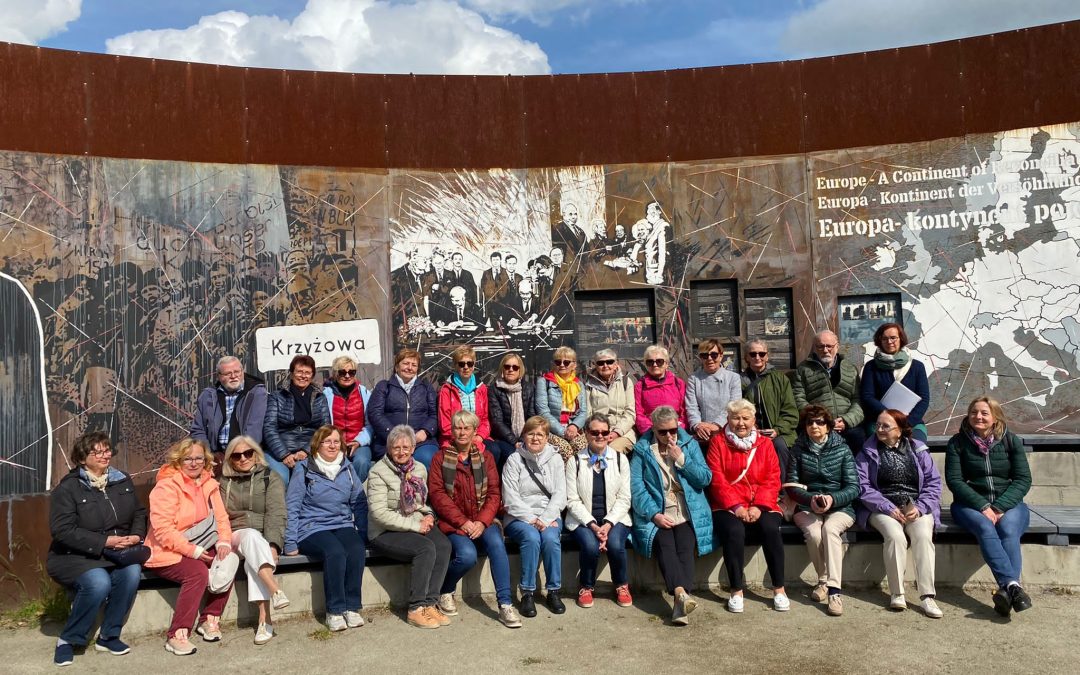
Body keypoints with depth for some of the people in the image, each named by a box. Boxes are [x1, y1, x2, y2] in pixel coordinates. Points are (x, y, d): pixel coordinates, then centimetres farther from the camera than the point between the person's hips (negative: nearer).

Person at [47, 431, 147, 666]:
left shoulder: (123, 481, 9)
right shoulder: (67, 488, -9)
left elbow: (139, 513, 14)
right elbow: (62, 530, -16)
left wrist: (136, 535, -8)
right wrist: (104, 542, -23)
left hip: (118, 554, 5)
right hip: (75, 556, -4)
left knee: (132, 572, -27)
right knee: (99, 582, -33)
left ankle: (108, 636, -8)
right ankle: (69, 640, -8)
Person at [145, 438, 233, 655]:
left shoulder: (209, 483, 9)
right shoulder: (167, 486, -12)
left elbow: (221, 517, 7)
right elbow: (162, 529, -19)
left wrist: (224, 541, -14)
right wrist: (192, 551, -23)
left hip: (202, 549, 7)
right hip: (168, 553, -6)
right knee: (198, 572, -31)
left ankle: (210, 619, -2)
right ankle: (177, 635, -23)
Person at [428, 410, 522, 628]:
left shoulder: (485, 457, 11)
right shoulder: (441, 457, 5)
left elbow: (494, 493, 5)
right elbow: (437, 494, -4)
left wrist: (482, 522, -12)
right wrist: (462, 521, -13)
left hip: (482, 520, 2)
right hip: (453, 522, -2)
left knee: (496, 543, -29)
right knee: (467, 554, -29)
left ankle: (505, 604, -23)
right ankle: (445, 592, 2)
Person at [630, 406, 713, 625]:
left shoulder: (689, 444, 13)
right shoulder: (642, 449, 7)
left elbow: (705, 478, 6)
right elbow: (636, 486, -3)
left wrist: (682, 460, -6)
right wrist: (654, 514, -15)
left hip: (688, 513, 1)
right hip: (656, 513, -1)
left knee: (684, 547, -25)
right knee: (664, 544, -29)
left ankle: (680, 601, -38)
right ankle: (681, 593, -45)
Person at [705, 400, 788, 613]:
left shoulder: (764, 443, 11)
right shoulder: (718, 442, 6)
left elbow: (772, 479, 3)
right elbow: (717, 479, -3)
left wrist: (759, 506, -12)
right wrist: (735, 506, -15)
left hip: (760, 505, 2)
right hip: (728, 506, -2)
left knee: (771, 528, -28)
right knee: (734, 531, -31)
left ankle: (779, 588, -14)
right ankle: (736, 590, -18)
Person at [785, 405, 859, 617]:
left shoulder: (842, 449, 3)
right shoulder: (798, 449, 5)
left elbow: (853, 487, -2)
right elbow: (792, 486, 0)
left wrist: (832, 499, -21)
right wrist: (810, 498, -19)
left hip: (839, 507, -1)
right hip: (807, 508, 1)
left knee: (830, 528, -33)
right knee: (813, 533, -30)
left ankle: (833, 590, -35)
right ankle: (823, 580, -7)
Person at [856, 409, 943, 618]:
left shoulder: (918, 450, 12)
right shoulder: (868, 452, 9)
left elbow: (933, 482, 6)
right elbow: (863, 486, -2)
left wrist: (920, 507, -10)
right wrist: (889, 508, -14)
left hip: (916, 506, 1)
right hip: (883, 508, -1)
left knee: (924, 535, -29)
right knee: (895, 535, -31)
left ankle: (927, 595, -27)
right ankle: (897, 593, -21)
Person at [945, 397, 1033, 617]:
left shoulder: (1011, 441, 6)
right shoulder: (957, 443, 3)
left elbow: (1023, 480, 1)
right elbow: (954, 480, -3)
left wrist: (1000, 507, -14)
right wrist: (983, 507, -16)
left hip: (1009, 504, 1)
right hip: (970, 505, -1)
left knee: (1008, 531, -31)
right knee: (985, 529, -32)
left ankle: (1005, 590, -46)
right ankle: (1013, 584, -48)